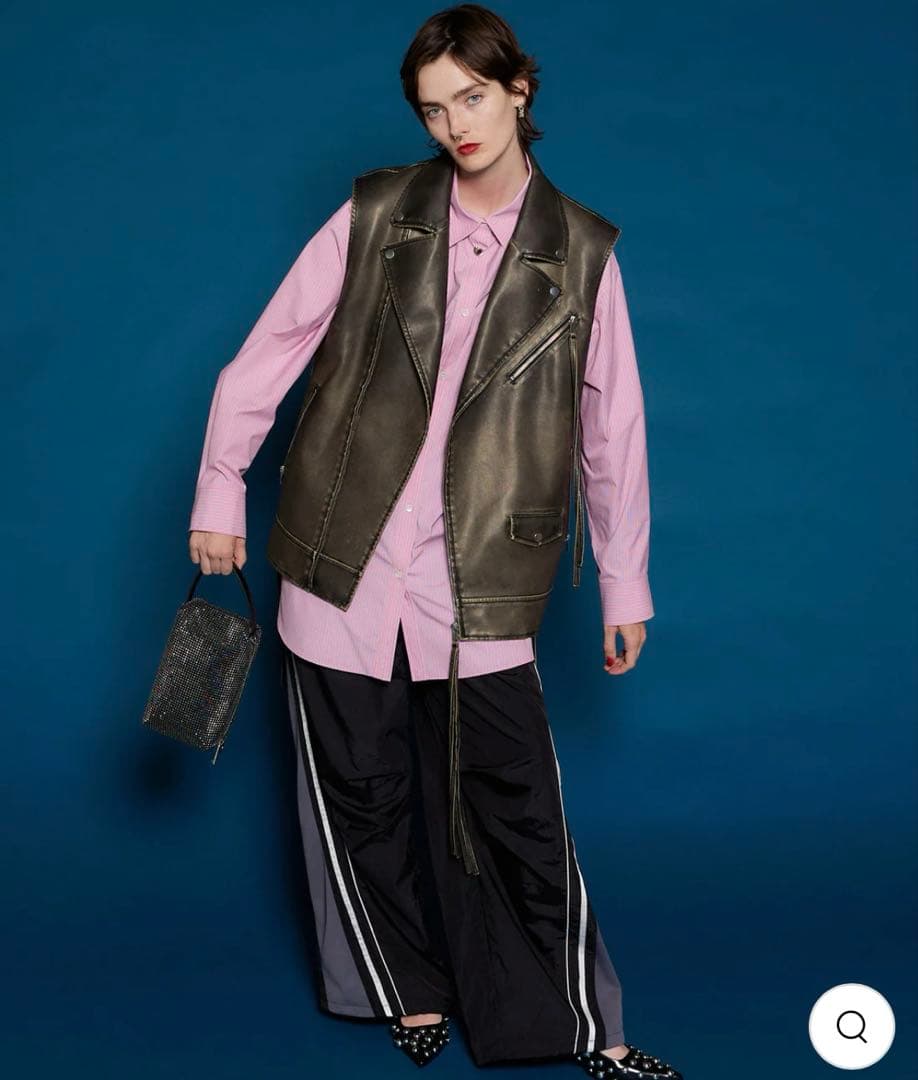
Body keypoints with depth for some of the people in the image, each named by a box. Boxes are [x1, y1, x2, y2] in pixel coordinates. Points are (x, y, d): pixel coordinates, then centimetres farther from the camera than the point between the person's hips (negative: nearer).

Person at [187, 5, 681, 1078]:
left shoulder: (581, 252, 2)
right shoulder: (375, 215, 2)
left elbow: (612, 429, 7)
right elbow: (266, 353, 6)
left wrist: (624, 585, 10)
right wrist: (219, 493, 5)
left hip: (478, 581, -1)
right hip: (344, 563, 1)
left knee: (519, 808, -1)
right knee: (362, 794, 10)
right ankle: (411, 992, 30)